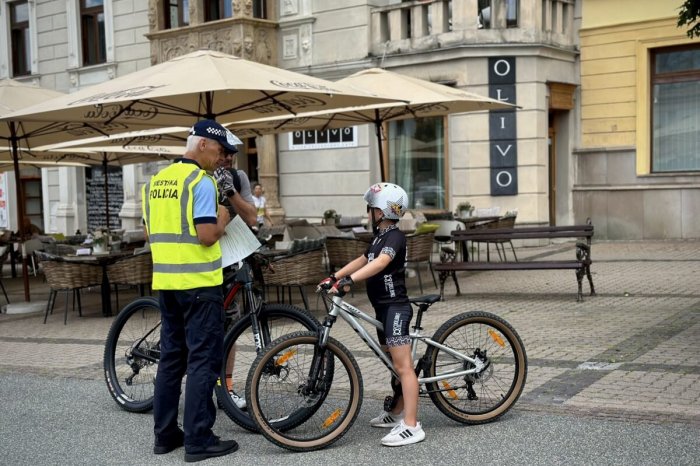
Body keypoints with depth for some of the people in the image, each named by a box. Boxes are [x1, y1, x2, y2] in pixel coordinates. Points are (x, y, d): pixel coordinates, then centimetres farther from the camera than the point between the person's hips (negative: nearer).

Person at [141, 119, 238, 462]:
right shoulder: (201, 181, -13)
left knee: (171, 357, 14)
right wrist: (222, 220, -2)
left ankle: (165, 434, 19)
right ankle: (198, 440, 1)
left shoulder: (155, 181, 12)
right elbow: (207, 236, -20)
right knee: (202, 360, -2)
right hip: (199, 282, -8)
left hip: (166, 281, 8)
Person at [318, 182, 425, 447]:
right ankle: (398, 413, 31)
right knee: (395, 364, 19)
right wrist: (334, 276, 16)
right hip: (383, 307, 10)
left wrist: (349, 280, -44)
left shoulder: (395, 236, -16)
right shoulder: (380, 236, 15)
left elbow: (380, 262, -33)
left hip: (395, 308, -10)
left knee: (403, 366, -11)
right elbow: (362, 260, 24)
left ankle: (411, 427, -12)